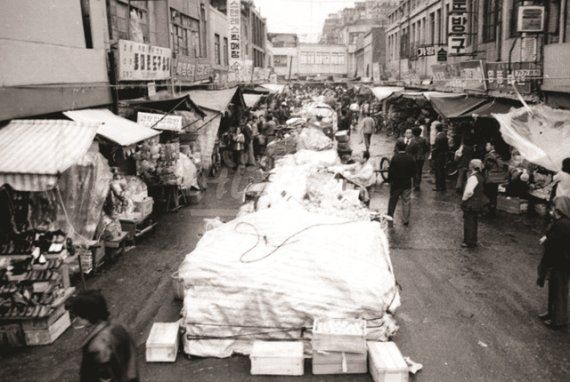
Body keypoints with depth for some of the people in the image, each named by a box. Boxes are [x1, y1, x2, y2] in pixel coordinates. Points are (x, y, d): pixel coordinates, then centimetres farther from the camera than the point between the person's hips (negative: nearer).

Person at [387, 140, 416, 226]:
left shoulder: (395, 158, -16)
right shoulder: (411, 158, -6)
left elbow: (391, 171, -13)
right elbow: (414, 172, 0)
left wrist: (389, 180, 1)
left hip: (396, 184, -2)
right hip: (407, 184, 3)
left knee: (392, 202, 11)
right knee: (406, 202, 13)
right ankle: (406, 220, 19)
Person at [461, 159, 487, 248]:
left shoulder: (473, 177, -21)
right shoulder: (480, 176, 8)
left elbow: (469, 191, -30)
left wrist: (464, 199, -15)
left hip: (471, 204, -9)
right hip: (478, 203, 9)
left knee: (469, 223, 1)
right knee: (473, 222, 19)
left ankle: (469, 242, 8)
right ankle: (473, 241, 30)